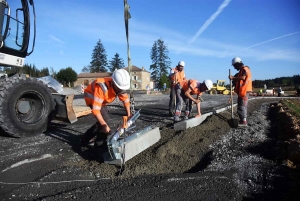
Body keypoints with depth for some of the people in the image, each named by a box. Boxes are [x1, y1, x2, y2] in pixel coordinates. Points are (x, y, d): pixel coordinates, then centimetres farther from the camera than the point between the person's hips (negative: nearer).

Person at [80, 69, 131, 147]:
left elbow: (126, 100, -5)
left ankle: (85, 138, 22)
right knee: (105, 120, -17)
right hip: (92, 98, -7)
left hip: (102, 100, 7)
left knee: (102, 121, 8)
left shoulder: (120, 86, -21)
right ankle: (100, 142, 2)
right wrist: (104, 125, -37)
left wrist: (129, 116, -3)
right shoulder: (102, 87, -42)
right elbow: (95, 110, -42)